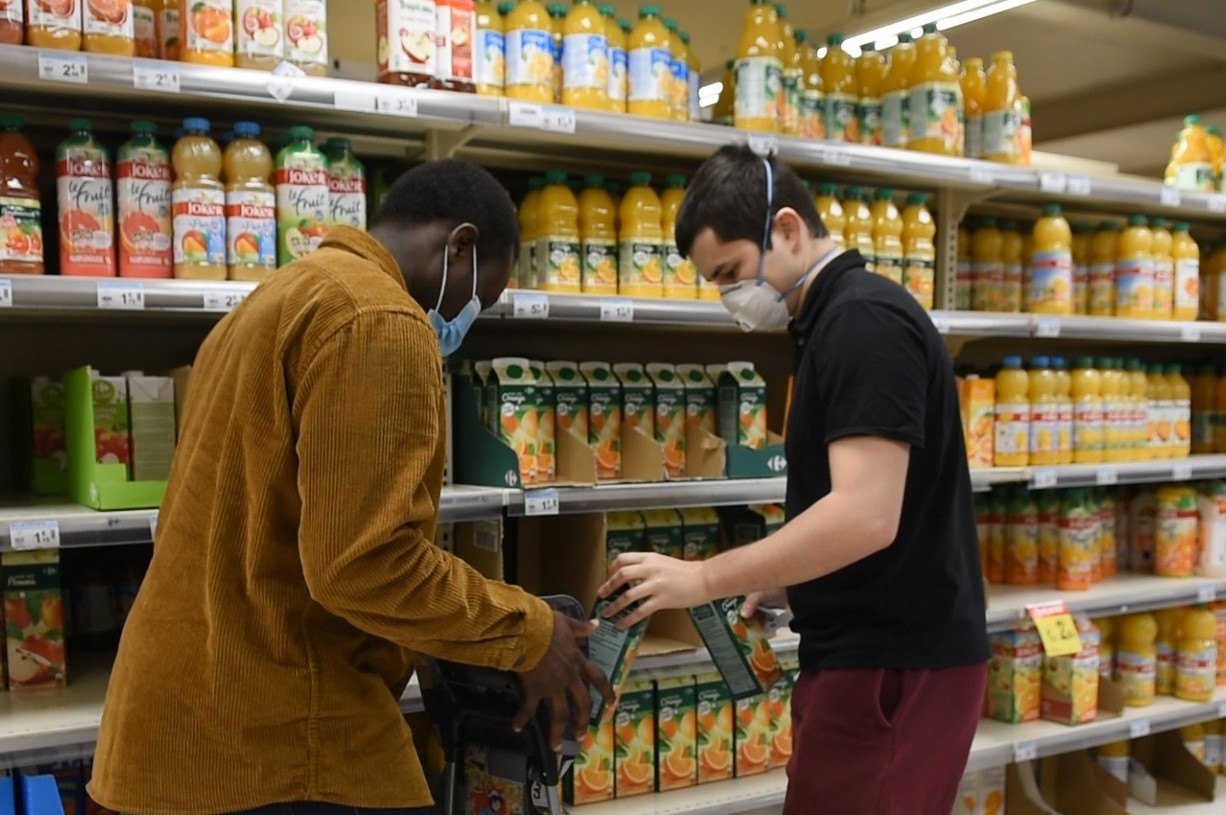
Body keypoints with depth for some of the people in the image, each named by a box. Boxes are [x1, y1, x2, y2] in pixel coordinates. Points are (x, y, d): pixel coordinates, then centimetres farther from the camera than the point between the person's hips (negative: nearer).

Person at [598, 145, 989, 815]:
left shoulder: (863, 321, -18)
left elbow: (866, 516, -26)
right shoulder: (840, 323, 13)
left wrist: (705, 580, -20)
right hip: (872, 652, 10)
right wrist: (781, 585, 10)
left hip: (892, 663, -10)